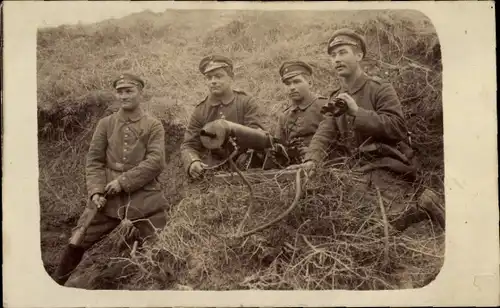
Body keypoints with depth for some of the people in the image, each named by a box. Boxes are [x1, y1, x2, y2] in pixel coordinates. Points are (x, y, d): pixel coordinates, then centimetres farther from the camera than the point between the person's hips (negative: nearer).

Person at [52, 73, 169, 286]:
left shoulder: (154, 126, 1)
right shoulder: (105, 124, 8)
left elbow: (156, 162, -10)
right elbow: (94, 161, 6)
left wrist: (123, 181, -16)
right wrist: (96, 190, -9)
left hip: (144, 196, -2)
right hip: (109, 196, 2)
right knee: (78, 241, 3)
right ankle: (55, 284, 24)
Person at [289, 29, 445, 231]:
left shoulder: (381, 90, 0)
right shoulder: (335, 99, 17)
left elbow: (396, 126, -13)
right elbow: (324, 134, 3)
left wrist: (357, 112, -18)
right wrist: (311, 160, -17)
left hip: (386, 167, -7)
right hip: (358, 170, 7)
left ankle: (423, 207, 2)